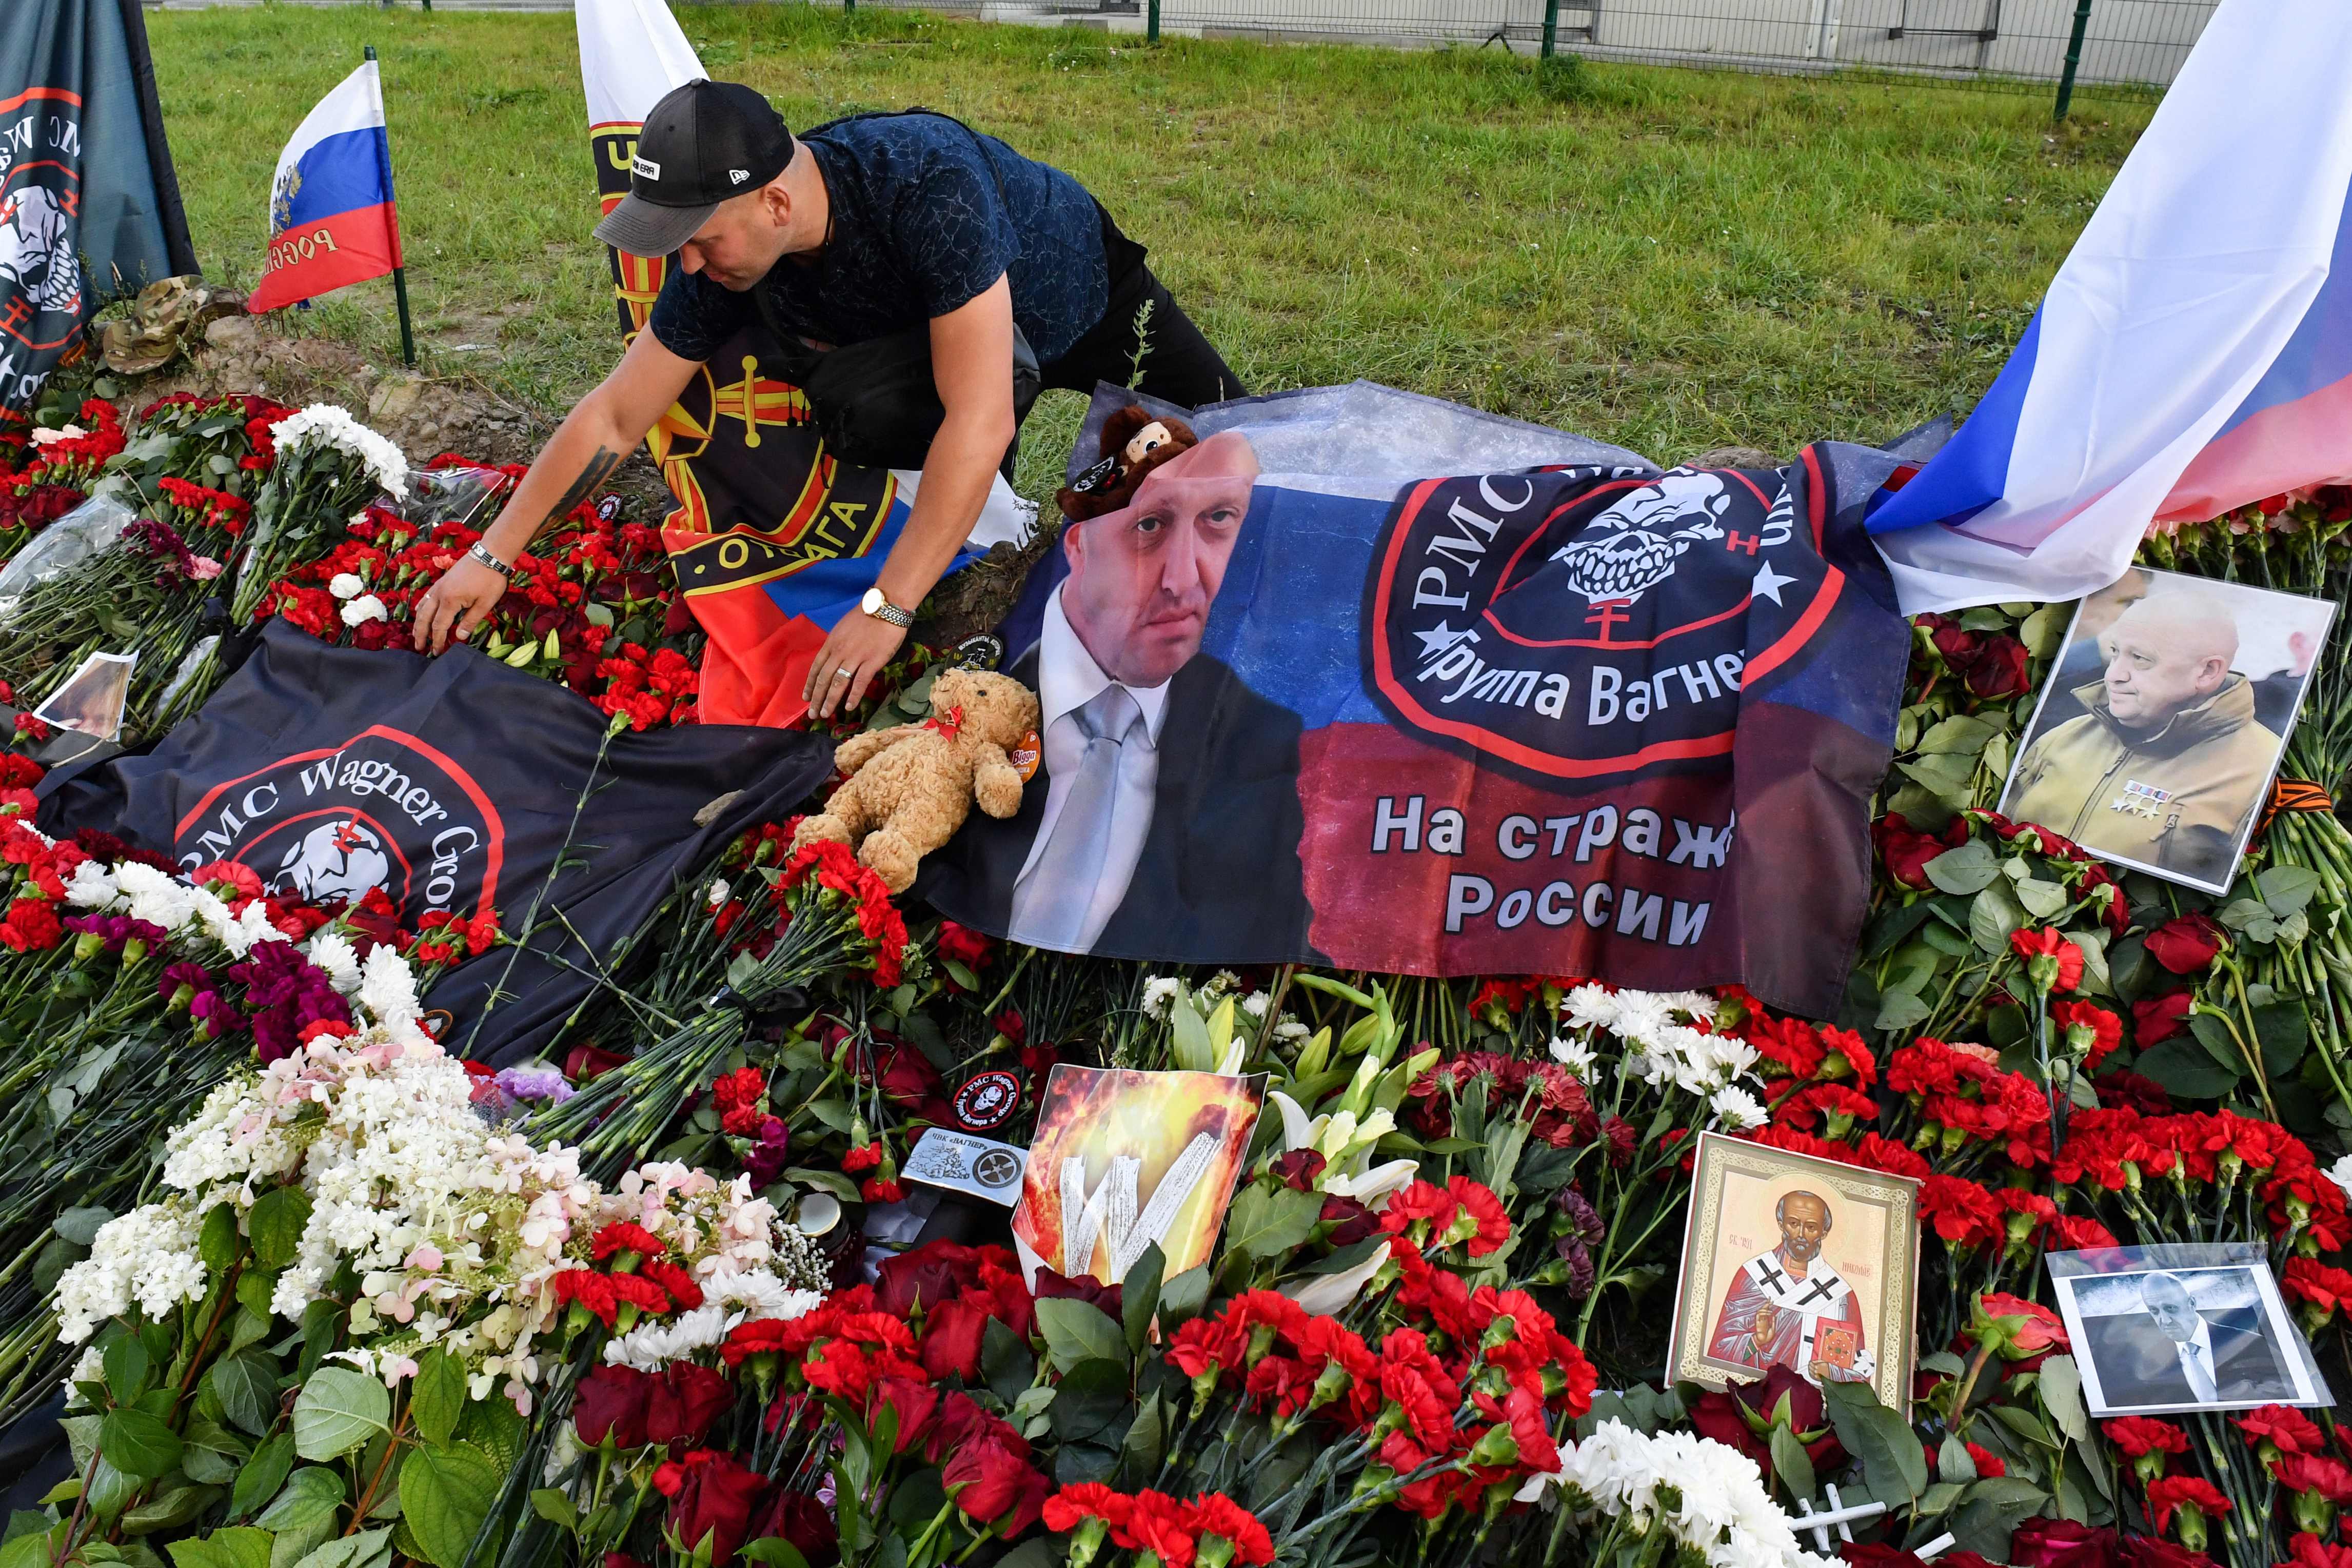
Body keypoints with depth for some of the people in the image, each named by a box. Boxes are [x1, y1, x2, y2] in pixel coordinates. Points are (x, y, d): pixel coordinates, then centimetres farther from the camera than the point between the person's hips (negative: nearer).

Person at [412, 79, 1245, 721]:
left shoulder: (926, 180, -47)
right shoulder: (719, 266, -28)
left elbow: (979, 422, -50)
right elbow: (612, 418, -18)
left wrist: (887, 610, -49)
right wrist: (491, 557, -19)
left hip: (1088, 299, -4)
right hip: (928, 328, 4)